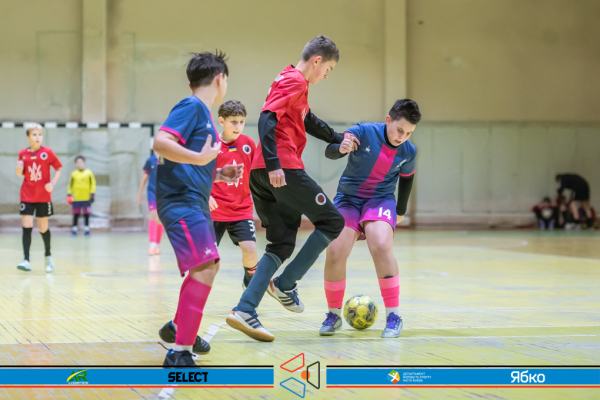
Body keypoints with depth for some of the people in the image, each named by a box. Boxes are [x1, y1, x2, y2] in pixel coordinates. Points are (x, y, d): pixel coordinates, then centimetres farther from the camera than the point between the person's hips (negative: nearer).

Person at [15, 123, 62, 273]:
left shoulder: (47, 152, -4)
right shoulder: (23, 154, 2)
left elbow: (58, 169, 2)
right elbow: (21, 174, 13)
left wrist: (52, 183, -12)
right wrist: (19, 169, -9)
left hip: (43, 197, -1)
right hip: (27, 196, 1)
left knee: (43, 227, 6)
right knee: (26, 226, -8)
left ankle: (48, 255, 30)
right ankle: (26, 260, -12)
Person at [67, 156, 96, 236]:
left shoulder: (89, 173, 3)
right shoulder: (73, 174, 5)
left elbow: (93, 184, 5)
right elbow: (70, 185, 10)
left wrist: (92, 195, -1)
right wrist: (69, 195, 4)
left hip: (86, 198, 0)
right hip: (76, 198, 0)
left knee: (86, 215, 2)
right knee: (76, 214, 2)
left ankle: (87, 230, 10)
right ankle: (74, 230, 8)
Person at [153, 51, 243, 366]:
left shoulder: (203, 113, 21)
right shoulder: (191, 107, -8)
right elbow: (161, 142, -23)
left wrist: (218, 174, 16)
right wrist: (200, 158, -28)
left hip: (195, 201, 11)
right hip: (180, 200, -11)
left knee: (207, 266, 24)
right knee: (204, 267, -23)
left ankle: (178, 327, 42)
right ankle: (179, 353, -25)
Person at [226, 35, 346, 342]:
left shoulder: (291, 81, 24)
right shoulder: (295, 81, -6)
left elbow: (307, 121, 39)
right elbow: (267, 120, -18)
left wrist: (337, 139, 47)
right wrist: (273, 164, -26)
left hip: (264, 174, 10)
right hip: (284, 168, -10)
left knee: (282, 244, 7)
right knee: (331, 222, 1)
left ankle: (244, 311, -5)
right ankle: (285, 284, -1)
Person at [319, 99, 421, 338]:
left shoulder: (408, 152, -4)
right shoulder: (363, 132, -14)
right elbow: (330, 152, -17)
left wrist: (401, 210, 25)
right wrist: (341, 148, -41)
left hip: (380, 200, 0)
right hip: (348, 199, 0)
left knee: (381, 246, -28)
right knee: (335, 252, -18)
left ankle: (393, 316, -16)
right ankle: (334, 314, 6)